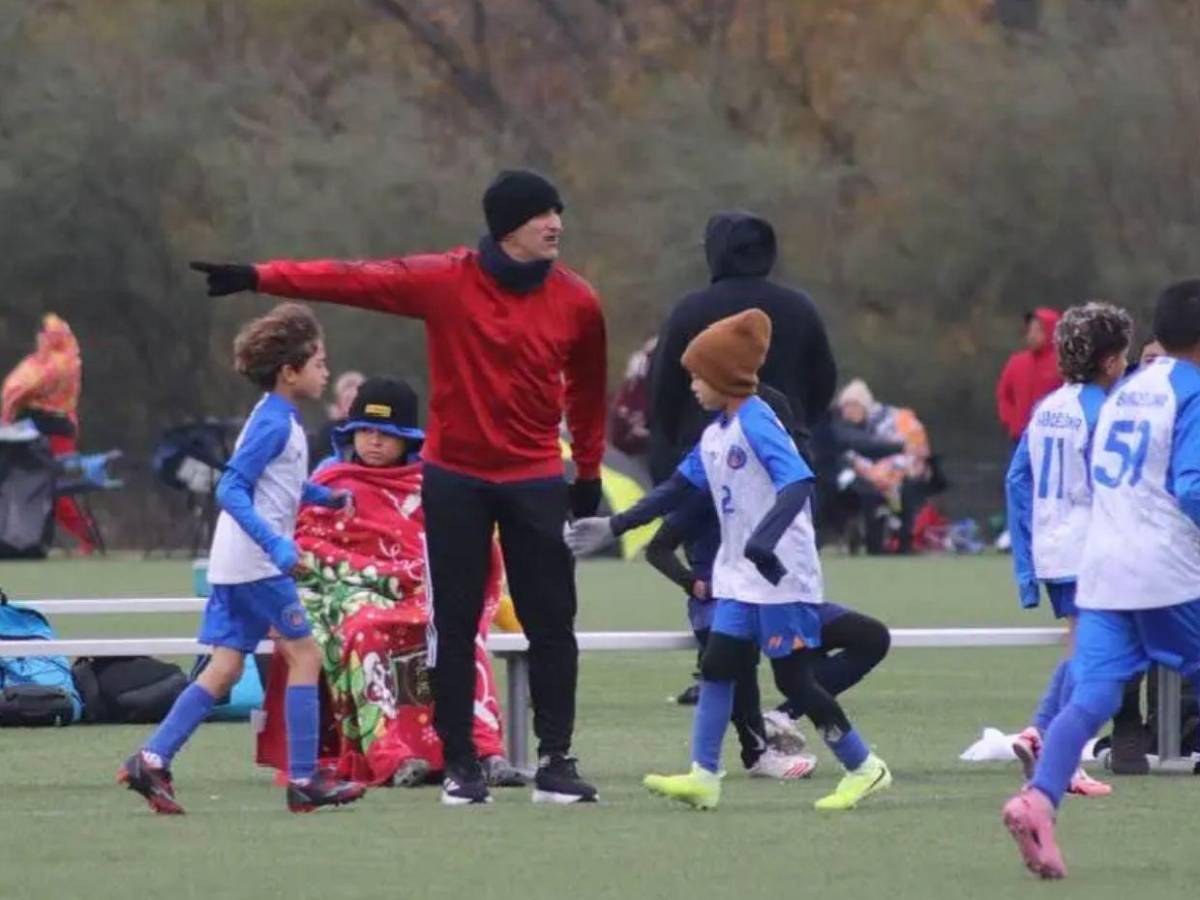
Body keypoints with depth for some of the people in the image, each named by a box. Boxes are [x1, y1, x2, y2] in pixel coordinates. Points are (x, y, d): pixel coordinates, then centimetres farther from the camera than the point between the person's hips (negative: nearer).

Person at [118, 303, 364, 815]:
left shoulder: (280, 418, 15)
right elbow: (232, 490, -22)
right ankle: (303, 780, -1)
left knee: (225, 668, 6)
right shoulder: (274, 424, -14)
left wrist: (325, 497, 24)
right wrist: (274, 544, -30)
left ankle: (152, 761, 0)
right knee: (304, 655, -3)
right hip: (257, 565, -9)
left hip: (233, 564, 9)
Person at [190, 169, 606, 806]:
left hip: (535, 481, 1)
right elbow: (354, 280, -13)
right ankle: (460, 764, 9)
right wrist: (259, 278, -20)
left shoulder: (576, 302, -1)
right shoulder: (444, 281, -8)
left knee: (551, 623, -3)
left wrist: (589, 470, 16)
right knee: (455, 626, 3)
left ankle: (555, 761, 2)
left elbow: (587, 388, 12)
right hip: (454, 477, -1)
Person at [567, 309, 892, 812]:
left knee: (794, 679, -4)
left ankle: (864, 770, 7)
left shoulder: (755, 423, -16)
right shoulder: (714, 435, 11)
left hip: (783, 577, -9)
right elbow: (677, 490, 20)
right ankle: (703, 778, 4)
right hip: (740, 579, 9)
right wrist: (613, 527, 18)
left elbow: (797, 482, -28)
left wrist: (764, 541, -40)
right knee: (717, 668, 3)